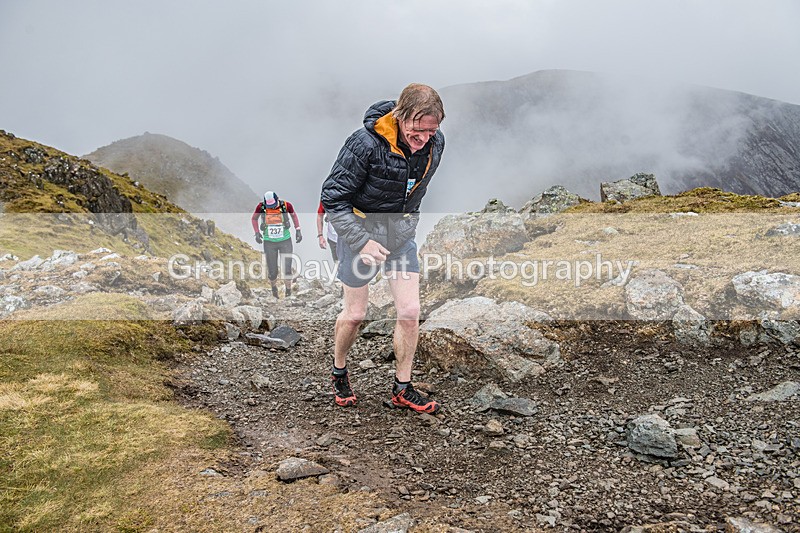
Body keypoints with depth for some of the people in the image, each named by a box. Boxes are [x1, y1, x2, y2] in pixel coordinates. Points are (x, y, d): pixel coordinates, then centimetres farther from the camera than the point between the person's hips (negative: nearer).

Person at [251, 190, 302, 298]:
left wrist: (298, 230, 1)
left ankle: (288, 288, 19)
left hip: (285, 241, -1)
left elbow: (294, 215, 8)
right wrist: (257, 233, -6)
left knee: (287, 269, -8)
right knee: (272, 272, 3)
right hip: (269, 243, 1)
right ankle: (274, 286, 35)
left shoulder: (286, 205, -14)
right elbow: (254, 218, 7)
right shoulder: (261, 206, -12)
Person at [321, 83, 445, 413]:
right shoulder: (366, 144, -27)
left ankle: (403, 389, 15)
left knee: (410, 312, -1)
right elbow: (333, 198, -20)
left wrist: (409, 225, 15)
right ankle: (339, 373, 33)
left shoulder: (435, 144, -9)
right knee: (355, 314, 6)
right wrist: (361, 241, -26)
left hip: (401, 234, 5)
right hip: (360, 231, -4)